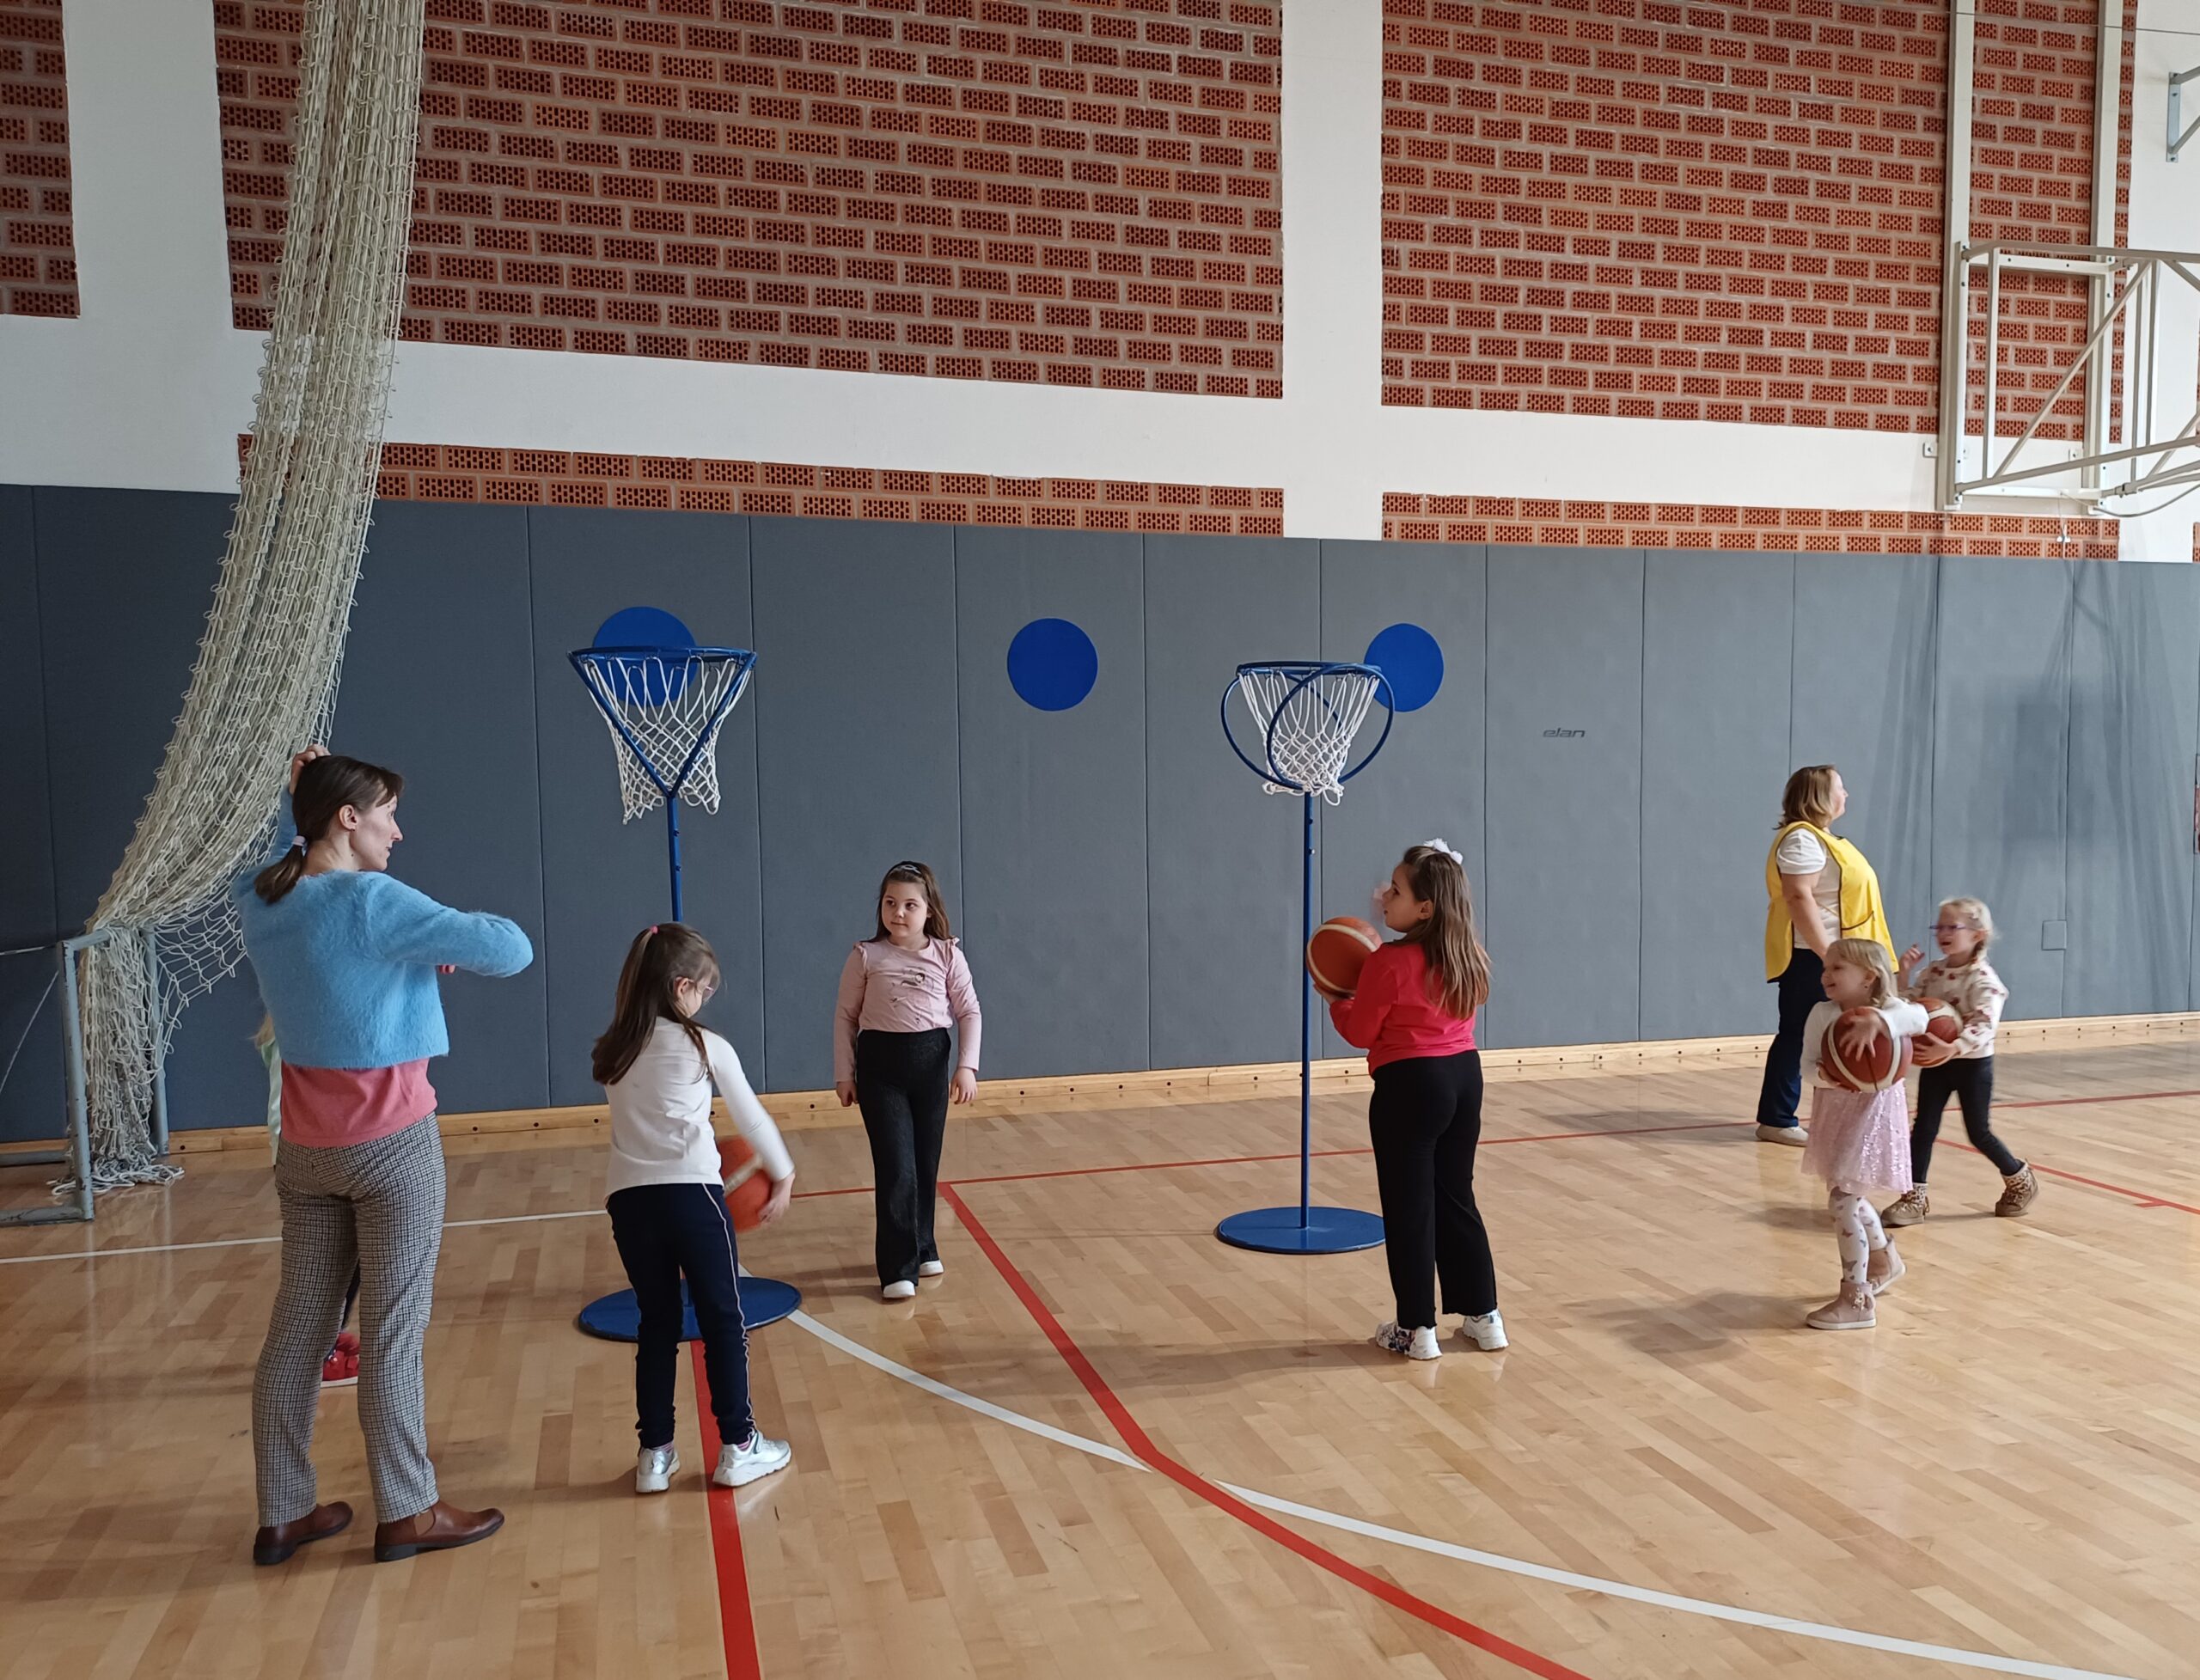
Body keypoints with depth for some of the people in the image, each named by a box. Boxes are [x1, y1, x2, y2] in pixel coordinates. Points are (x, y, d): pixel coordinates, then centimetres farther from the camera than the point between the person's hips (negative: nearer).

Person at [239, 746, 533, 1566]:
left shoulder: (259, 902, 2)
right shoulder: (373, 902, -19)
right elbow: (510, 949, -19)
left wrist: (300, 809, 13)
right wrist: (448, 941, 1)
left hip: (306, 1150, 7)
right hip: (392, 1144, -7)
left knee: (295, 1327, 13)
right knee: (392, 1331, 2)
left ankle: (282, 1514, 24)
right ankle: (406, 1513, 14)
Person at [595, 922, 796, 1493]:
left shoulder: (612, 1052, 10)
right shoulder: (706, 1047, -2)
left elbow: (641, 1120, 14)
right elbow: (752, 1118, 7)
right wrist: (783, 1174, 21)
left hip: (629, 1200, 4)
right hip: (692, 1196, -4)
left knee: (657, 1325, 16)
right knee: (723, 1322, 9)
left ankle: (655, 1454, 21)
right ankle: (737, 1447, 17)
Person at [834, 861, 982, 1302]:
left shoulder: (947, 955, 0)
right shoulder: (866, 957, -3)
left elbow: (969, 1013, 3)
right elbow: (845, 1016, 3)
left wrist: (967, 1066, -6)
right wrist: (844, 1074, 1)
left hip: (931, 1059, 2)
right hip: (879, 1063, -2)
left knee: (926, 1164, 11)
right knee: (895, 1167, -6)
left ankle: (922, 1248, 30)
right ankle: (898, 1268, 2)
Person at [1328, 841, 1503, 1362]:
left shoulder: (1390, 962, -18)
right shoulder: (1467, 958, 5)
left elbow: (1360, 1032, -8)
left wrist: (1336, 1001, 10)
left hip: (1410, 1086, -7)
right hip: (1464, 1075, 7)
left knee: (1409, 1209, 4)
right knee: (1456, 1200, 18)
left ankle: (1417, 1329, 12)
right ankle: (1483, 1316, 24)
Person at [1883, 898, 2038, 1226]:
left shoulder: (1984, 980, -17)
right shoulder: (1933, 972, 2)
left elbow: (1983, 1027, -28)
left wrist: (1952, 1049, -43)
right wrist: (1903, 974, -8)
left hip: (1972, 1064, -5)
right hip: (1935, 1063, 5)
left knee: (1979, 1132, 6)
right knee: (1924, 1127, 0)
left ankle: (2020, 1182, 31)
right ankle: (1914, 1197, 4)